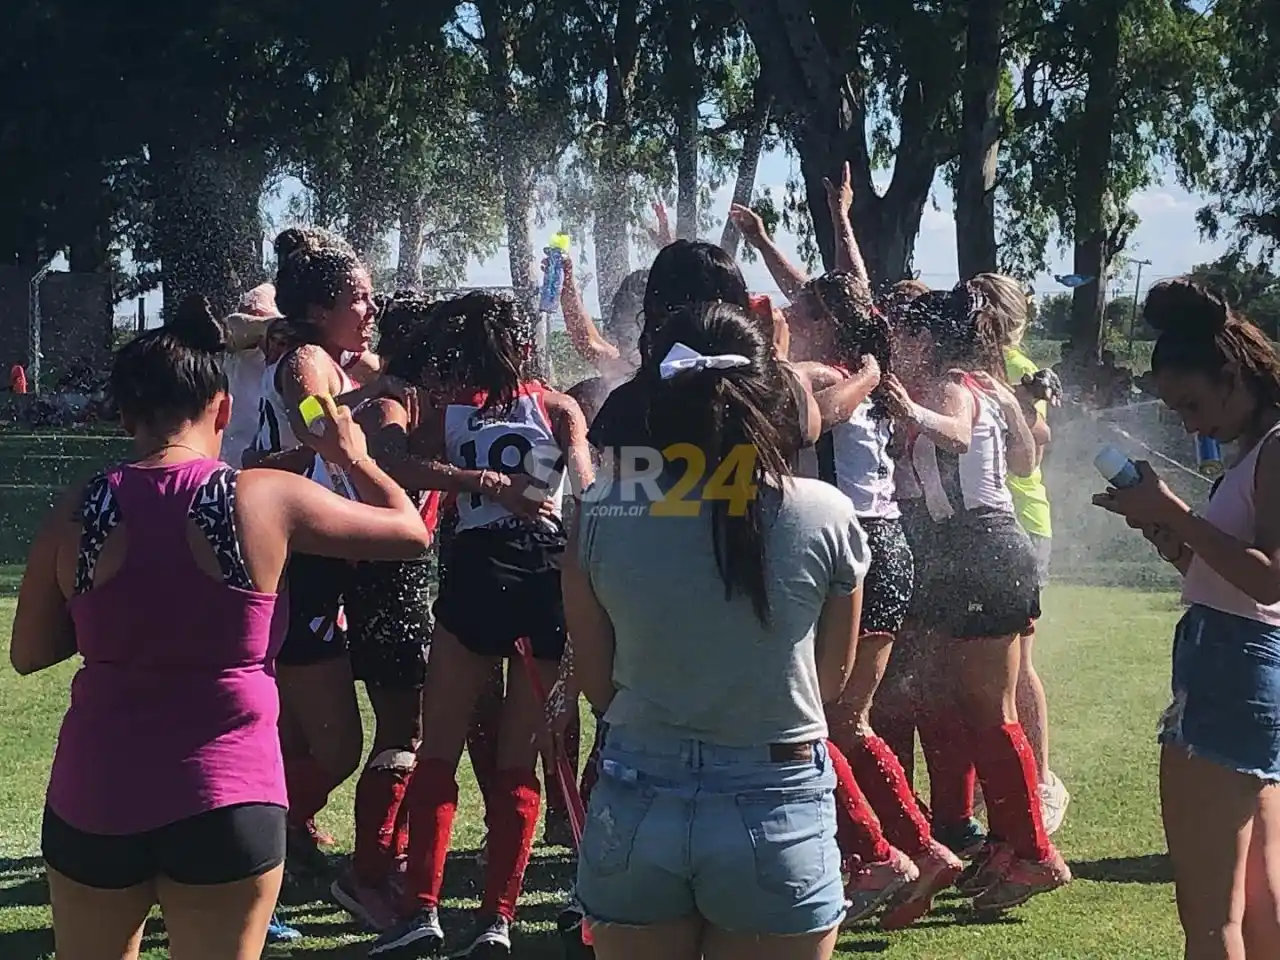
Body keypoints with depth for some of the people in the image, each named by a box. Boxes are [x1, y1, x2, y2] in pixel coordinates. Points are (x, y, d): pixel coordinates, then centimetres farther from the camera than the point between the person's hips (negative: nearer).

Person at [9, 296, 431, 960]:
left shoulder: (79, 511, -4)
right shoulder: (266, 500, -9)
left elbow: (27, 654, 8)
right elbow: (411, 531, 3)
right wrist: (353, 458, 19)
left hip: (92, 801, 2)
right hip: (227, 806, -2)